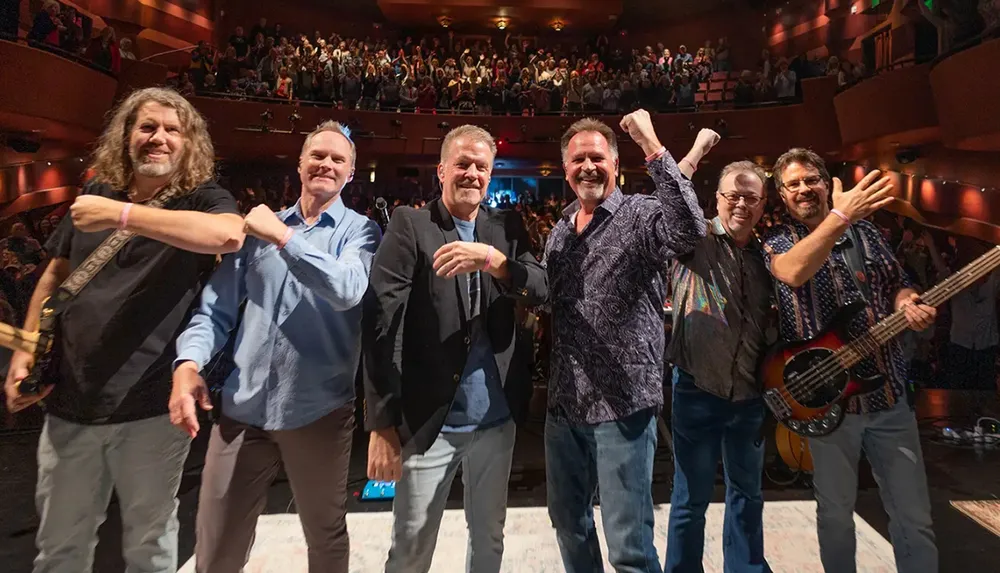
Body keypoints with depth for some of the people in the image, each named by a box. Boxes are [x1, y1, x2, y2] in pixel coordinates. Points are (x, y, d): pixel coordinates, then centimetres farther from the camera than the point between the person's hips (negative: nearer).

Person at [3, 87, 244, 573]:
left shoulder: (202, 199, -7)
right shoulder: (95, 193, 9)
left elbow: (229, 235, -32)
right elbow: (55, 275, 17)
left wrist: (122, 214, -28)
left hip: (153, 406, -4)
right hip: (70, 402, 5)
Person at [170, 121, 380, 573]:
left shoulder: (359, 231, -1)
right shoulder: (259, 226, 9)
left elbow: (347, 290, -22)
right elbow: (217, 307, 6)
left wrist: (283, 236, -17)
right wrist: (188, 363, -10)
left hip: (318, 412, -2)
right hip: (242, 408, 3)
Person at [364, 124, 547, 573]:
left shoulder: (508, 228, 7)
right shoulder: (409, 225, -5)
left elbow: (540, 290, -6)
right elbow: (382, 323, -12)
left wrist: (492, 258, -26)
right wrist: (382, 423, -16)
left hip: (496, 417, 4)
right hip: (427, 419, -3)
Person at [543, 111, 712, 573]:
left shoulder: (642, 215, -8)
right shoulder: (558, 233, 12)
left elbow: (691, 230, -31)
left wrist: (652, 146, -29)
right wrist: (548, 388, 13)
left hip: (622, 404, -6)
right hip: (563, 405, 7)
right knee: (568, 522, 21)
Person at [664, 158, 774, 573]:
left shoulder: (765, 255, 8)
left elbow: (771, 324, 15)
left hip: (750, 396, 5)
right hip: (697, 392, -5)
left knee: (747, 494, 21)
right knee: (691, 499, 9)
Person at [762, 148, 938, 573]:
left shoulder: (866, 232, 9)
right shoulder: (778, 239, -3)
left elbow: (898, 286, 16)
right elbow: (793, 273, -26)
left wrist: (908, 306, -6)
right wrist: (840, 216, -31)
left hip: (889, 394, 3)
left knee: (914, 516, 11)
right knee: (835, 512, 13)